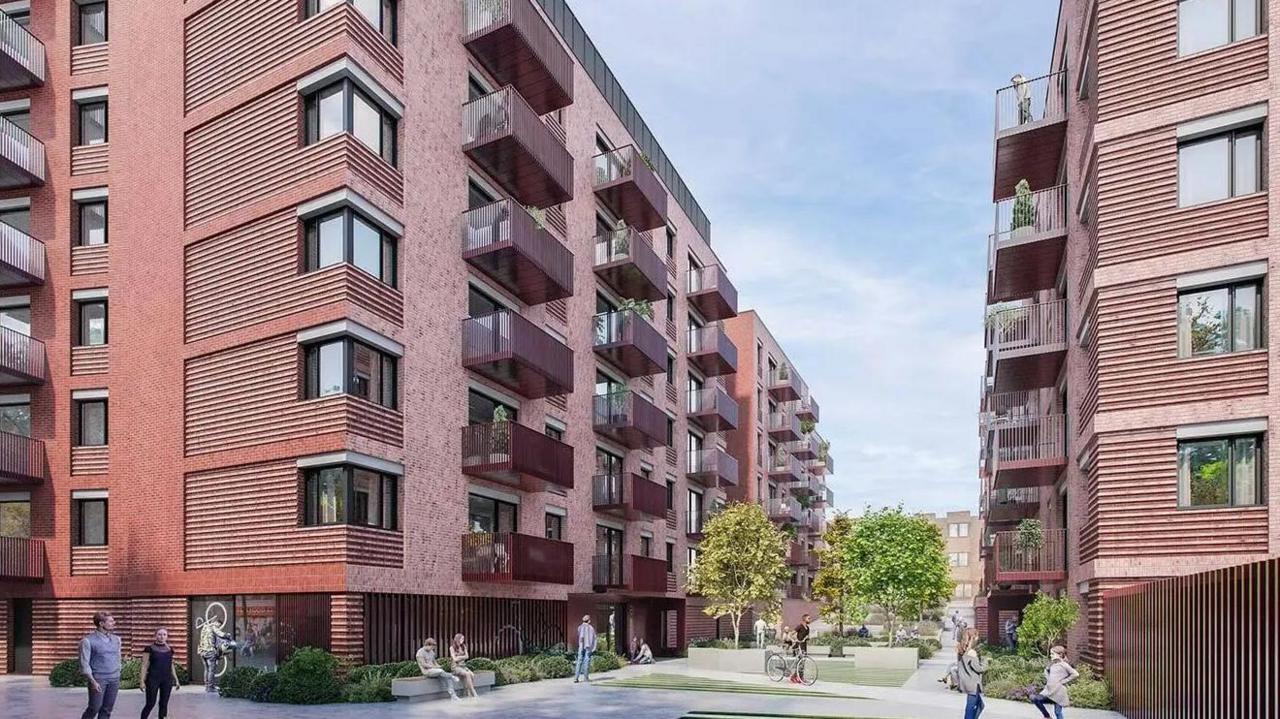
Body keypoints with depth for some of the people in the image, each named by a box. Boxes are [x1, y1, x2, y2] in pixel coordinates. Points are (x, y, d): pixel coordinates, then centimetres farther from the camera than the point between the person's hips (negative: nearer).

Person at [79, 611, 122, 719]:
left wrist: (118, 676, 14)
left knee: (107, 709, 5)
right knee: (94, 708, -3)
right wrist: (93, 681, -15)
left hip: (114, 680, 5)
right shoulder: (88, 640, -8)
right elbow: (84, 663, -10)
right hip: (98, 679, -5)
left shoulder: (116, 639, 10)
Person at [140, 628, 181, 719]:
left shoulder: (169, 649, 10)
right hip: (153, 679, -4)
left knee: (164, 704, 5)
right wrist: (142, 681, -9)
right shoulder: (150, 649, -3)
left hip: (167, 680, 4)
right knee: (150, 703, -6)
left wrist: (176, 680, 13)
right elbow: (145, 666, -3)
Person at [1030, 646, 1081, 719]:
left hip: (1058, 692, -7)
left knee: (1057, 712, -2)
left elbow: (1075, 674, -16)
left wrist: (1064, 681, -13)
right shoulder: (1052, 664, 13)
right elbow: (1046, 670, 35)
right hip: (1049, 692, 7)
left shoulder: (1063, 664, -8)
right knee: (1034, 698, -6)